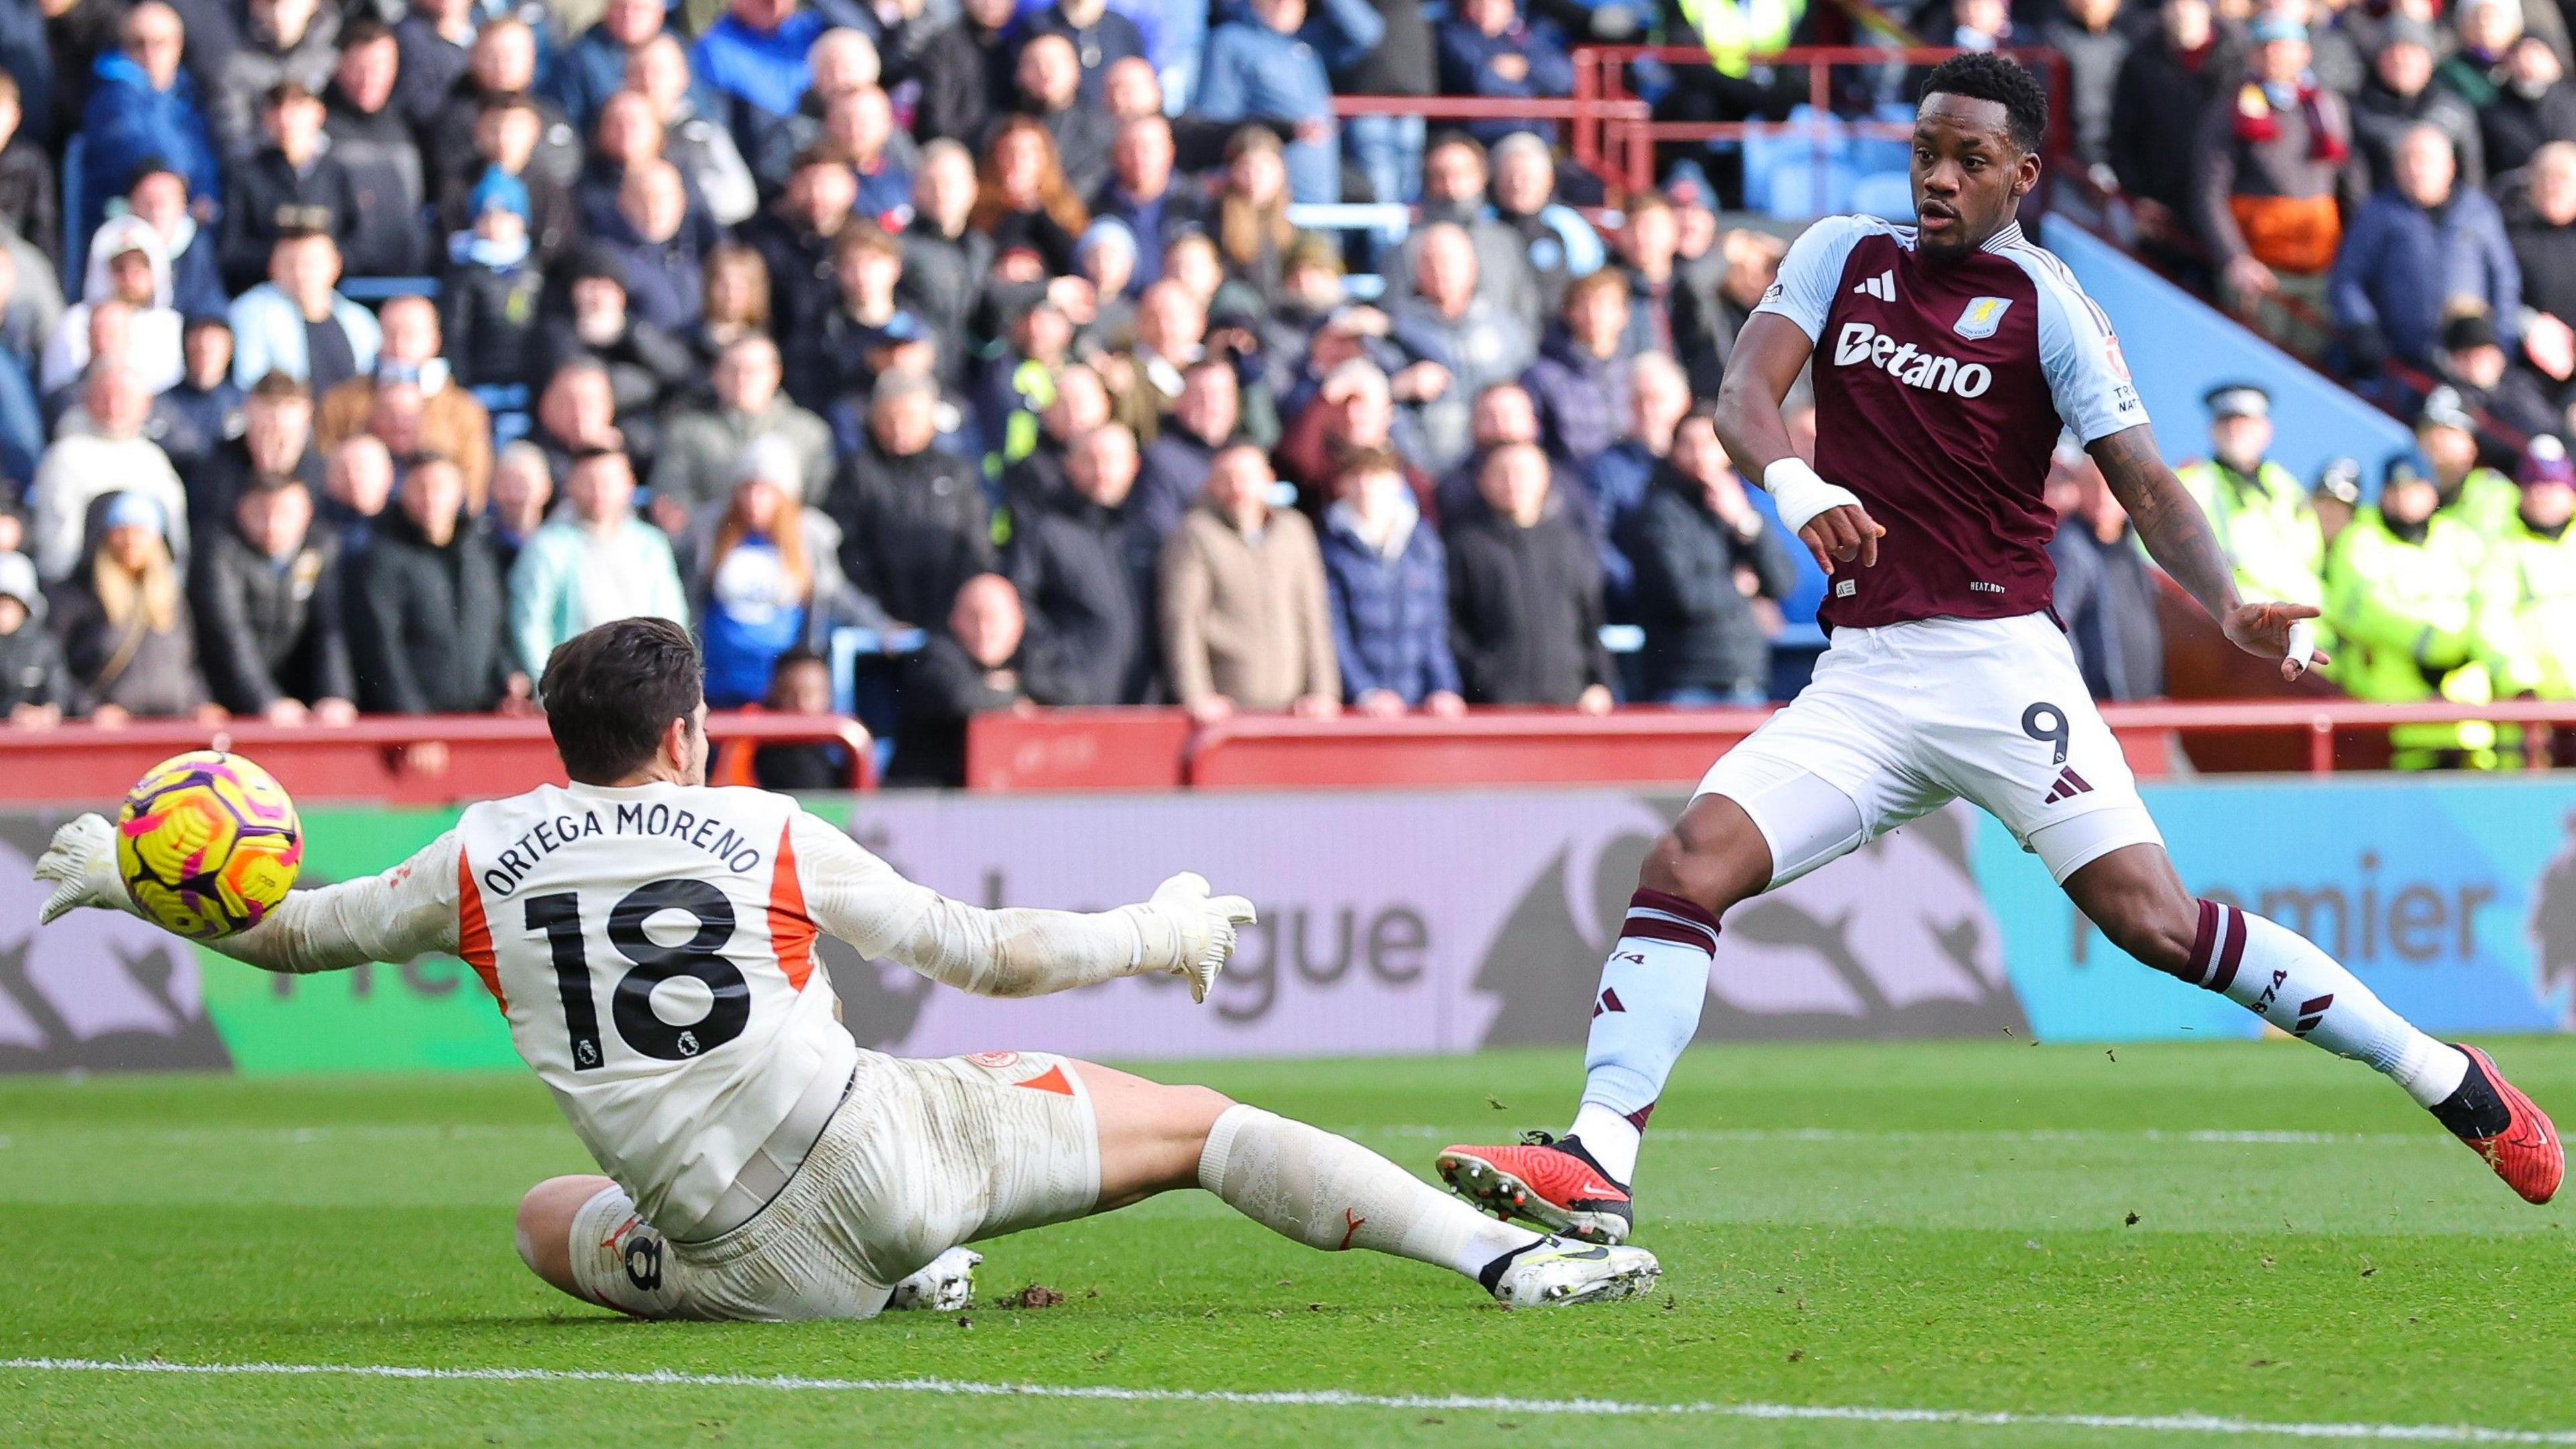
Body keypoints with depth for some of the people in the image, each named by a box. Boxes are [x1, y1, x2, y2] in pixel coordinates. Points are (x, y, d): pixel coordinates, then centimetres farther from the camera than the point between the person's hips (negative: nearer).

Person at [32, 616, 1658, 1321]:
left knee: (551, 1217, 32)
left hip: (748, 1264, 1)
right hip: (896, 1148, -1)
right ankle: (1505, 1249, -6)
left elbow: (295, 929, 16)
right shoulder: (768, 836, 3)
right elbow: (988, 950, 8)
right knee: (1201, 1122, 9)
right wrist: (1157, 933, 24)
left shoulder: (486, 859, 6)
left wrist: (120, 876, 32)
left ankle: (887, 1289, 18)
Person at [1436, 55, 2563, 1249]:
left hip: (1997, 666, -4)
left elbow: (2146, 485, -6)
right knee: (1689, 862, -15)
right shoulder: (1841, 256, 11)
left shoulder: (2041, 301, 0)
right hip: (1858, 683, 4)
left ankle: (2447, 1081, -4)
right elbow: (1742, 395, -3)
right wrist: (1794, 481, -27)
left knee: (2150, 917, -15)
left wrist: (2230, 610, -25)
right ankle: (1598, 1168, -19)